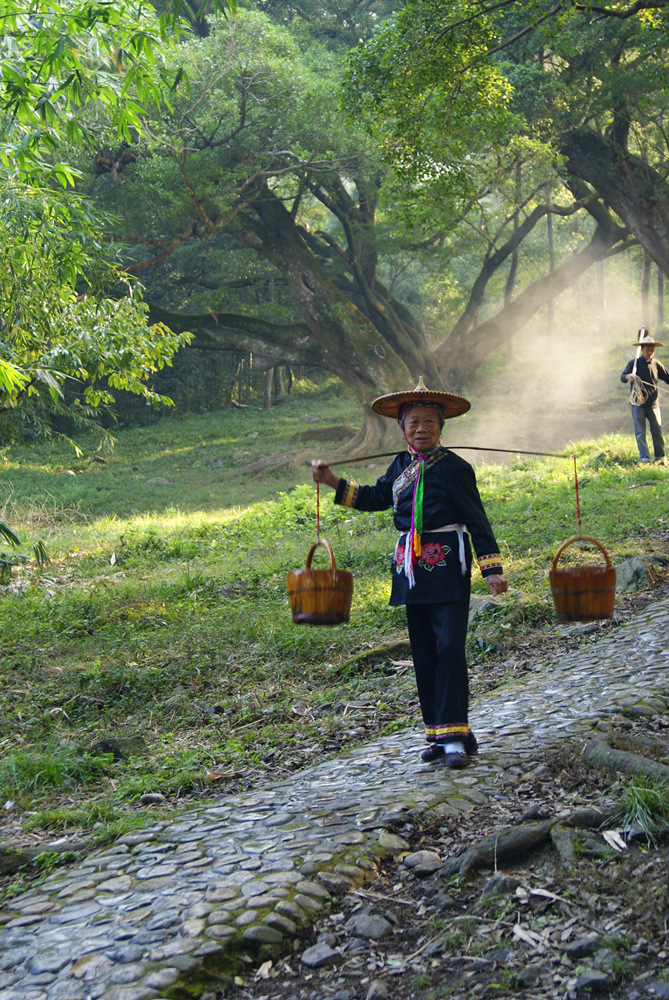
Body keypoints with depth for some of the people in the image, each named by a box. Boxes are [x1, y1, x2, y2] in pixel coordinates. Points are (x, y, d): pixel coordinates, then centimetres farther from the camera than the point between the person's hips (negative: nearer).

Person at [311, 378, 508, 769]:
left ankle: (455, 735, -7)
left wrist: (492, 569, -10)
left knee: (449, 647, -13)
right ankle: (440, 733, 18)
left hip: (448, 567, -6)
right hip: (412, 567, 7)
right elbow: (375, 498, 27)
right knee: (423, 652, 9)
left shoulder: (455, 467, -8)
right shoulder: (401, 467, 10)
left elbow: (478, 521, -6)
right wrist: (335, 482, 19)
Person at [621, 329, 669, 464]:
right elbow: (622, 377, -10)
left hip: (653, 403, 2)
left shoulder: (657, 364, 6)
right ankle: (644, 458, 0)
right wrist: (629, 377, -33)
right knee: (640, 433, -3)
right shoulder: (633, 363, -1)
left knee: (657, 431, 5)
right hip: (638, 403, -2)